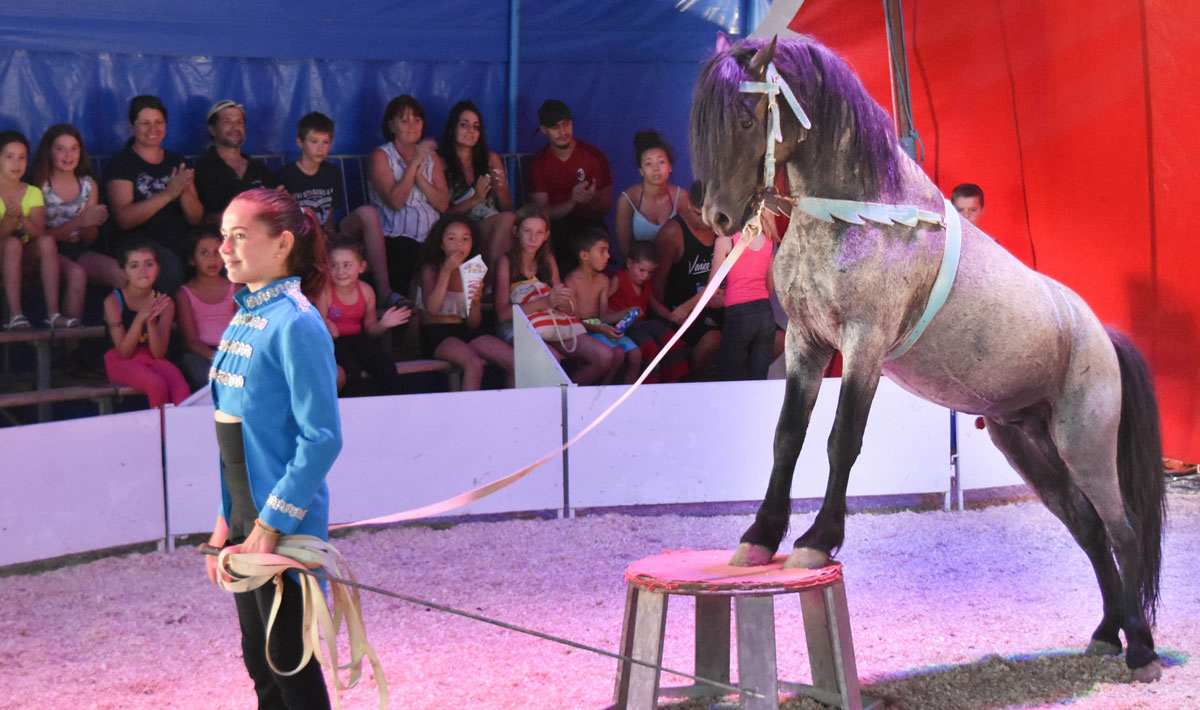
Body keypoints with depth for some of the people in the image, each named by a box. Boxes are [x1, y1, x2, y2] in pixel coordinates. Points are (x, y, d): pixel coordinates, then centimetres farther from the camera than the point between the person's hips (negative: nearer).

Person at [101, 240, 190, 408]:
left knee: (182, 390, -29)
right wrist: (141, 318, -28)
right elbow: (124, 352, -14)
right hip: (122, 362, -2)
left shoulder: (164, 302, -2)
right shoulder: (114, 301, -10)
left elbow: (159, 353, -7)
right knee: (156, 385, -32)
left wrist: (151, 321, -25)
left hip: (153, 359, 2)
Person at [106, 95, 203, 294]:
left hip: (181, 241, 5)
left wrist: (185, 192, -8)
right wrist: (168, 194, -16)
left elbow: (196, 219, 13)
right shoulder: (122, 163, 5)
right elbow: (124, 219, -9)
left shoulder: (177, 162, 20)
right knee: (171, 268, -37)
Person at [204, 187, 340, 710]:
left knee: (289, 664, 1)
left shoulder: (295, 323, -16)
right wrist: (227, 519, 14)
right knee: (260, 661, 15)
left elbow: (321, 438, -20)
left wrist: (269, 527, -21)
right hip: (245, 514, 8)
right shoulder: (245, 318, 10)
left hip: (284, 524, -8)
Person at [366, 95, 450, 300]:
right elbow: (395, 202, -11)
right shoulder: (380, 157, 5)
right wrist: (414, 163, -10)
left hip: (431, 236, 4)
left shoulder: (430, 157, 20)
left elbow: (443, 204, 8)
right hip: (397, 237, -4)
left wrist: (420, 176, -6)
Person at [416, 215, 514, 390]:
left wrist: (476, 301, -12)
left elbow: (473, 324, 10)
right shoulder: (431, 269, 2)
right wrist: (447, 270, -14)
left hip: (465, 332, 5)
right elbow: (432, 308, -15)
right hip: (436, 333, -5)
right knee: (474, 364, -34)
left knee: (515, 362, -15)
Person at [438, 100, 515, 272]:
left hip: (491, 226, 4)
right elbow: (443, 212, -1)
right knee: (507, 219, -31)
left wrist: (499, 190, -3)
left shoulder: (491, 159, 20)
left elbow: (508, 207, 19)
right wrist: (475, 199, -13)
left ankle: (492, 281, -33)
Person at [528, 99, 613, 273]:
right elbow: (542, 212, -4)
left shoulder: (594, 156, 1)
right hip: (555, 227, 0)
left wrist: (592, 199, -24)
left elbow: (607, 206, 1)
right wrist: (572, 202, -23)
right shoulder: (539, 163, 4)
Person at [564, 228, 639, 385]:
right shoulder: (572, 282, -11)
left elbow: (604, 315, 12)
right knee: (617, 353, -28)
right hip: (583, 330, -7)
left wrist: (626, 313, -6)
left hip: (600, 326, 7)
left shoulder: (603, 280, 13)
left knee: (635, 353, -14)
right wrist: (600, 329, -25)